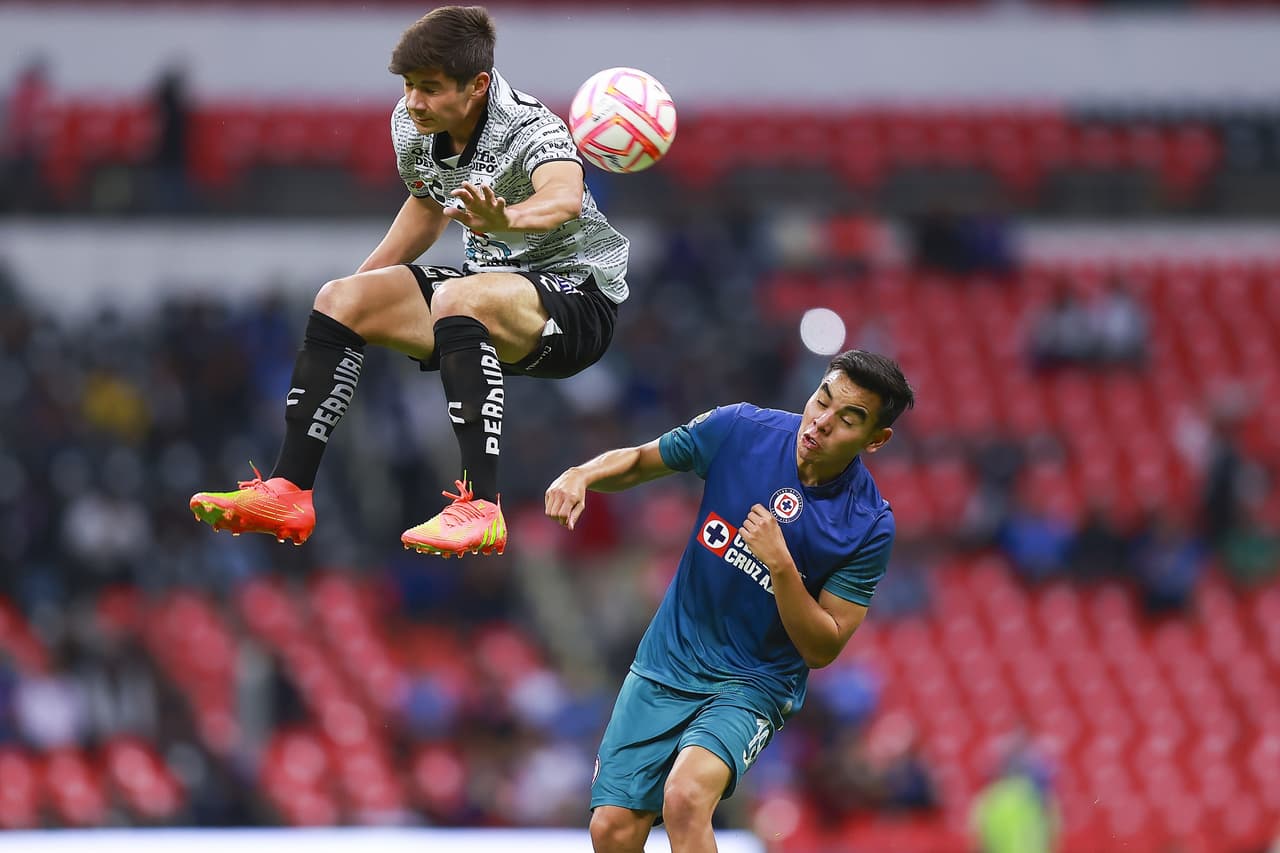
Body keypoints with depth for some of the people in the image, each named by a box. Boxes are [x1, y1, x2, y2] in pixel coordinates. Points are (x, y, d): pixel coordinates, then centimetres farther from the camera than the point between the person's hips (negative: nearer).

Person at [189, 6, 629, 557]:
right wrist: (364, 281, 16)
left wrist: (505, 219, -68)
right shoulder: (412, 124, -3)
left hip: (578, 298, -8)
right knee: (341, 299, -6)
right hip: (494, 287, 8)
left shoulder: (531, 129, -25)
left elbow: (565, 198, -48)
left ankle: (480, 509, -43)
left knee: (457, 298, -37)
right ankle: (288, 494, -9)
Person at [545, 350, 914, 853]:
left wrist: (779, 564, -26)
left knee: (685, 797, -32)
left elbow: (821, 650, -12)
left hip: (753, 683, -3)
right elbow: (639, 461, 8)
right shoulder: (738, 430, -9)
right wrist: (581, 476, -13)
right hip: (666, 664, 3)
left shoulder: (869, 525, -15)